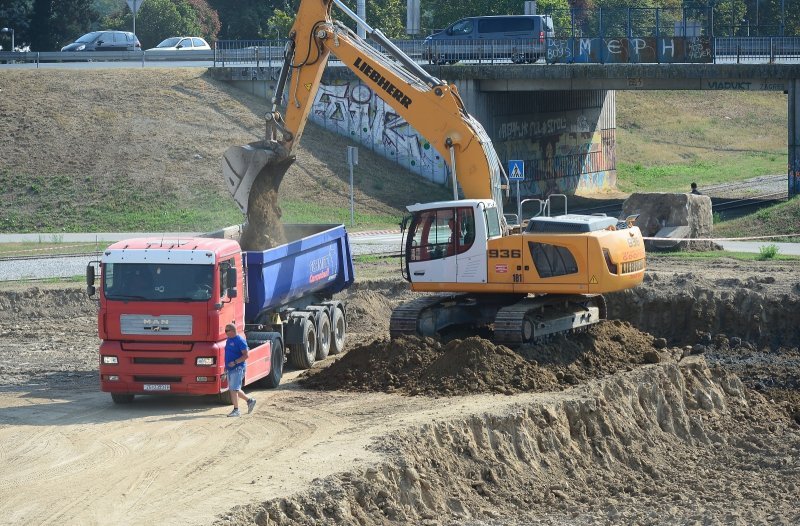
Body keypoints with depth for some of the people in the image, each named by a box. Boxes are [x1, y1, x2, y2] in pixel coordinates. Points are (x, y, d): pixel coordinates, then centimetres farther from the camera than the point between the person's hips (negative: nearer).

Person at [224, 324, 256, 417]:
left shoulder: (240, 341, -13)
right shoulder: (229, 340, 14)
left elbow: (246, 355, -17)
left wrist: (235, 362, -24)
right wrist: (226, 365, 15)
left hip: (238, 368, -9)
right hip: (230, 369, 9)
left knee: (234, 389, -10)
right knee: (233, 389, 13)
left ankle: (236, 410, -4)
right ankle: (250, 400, 27)